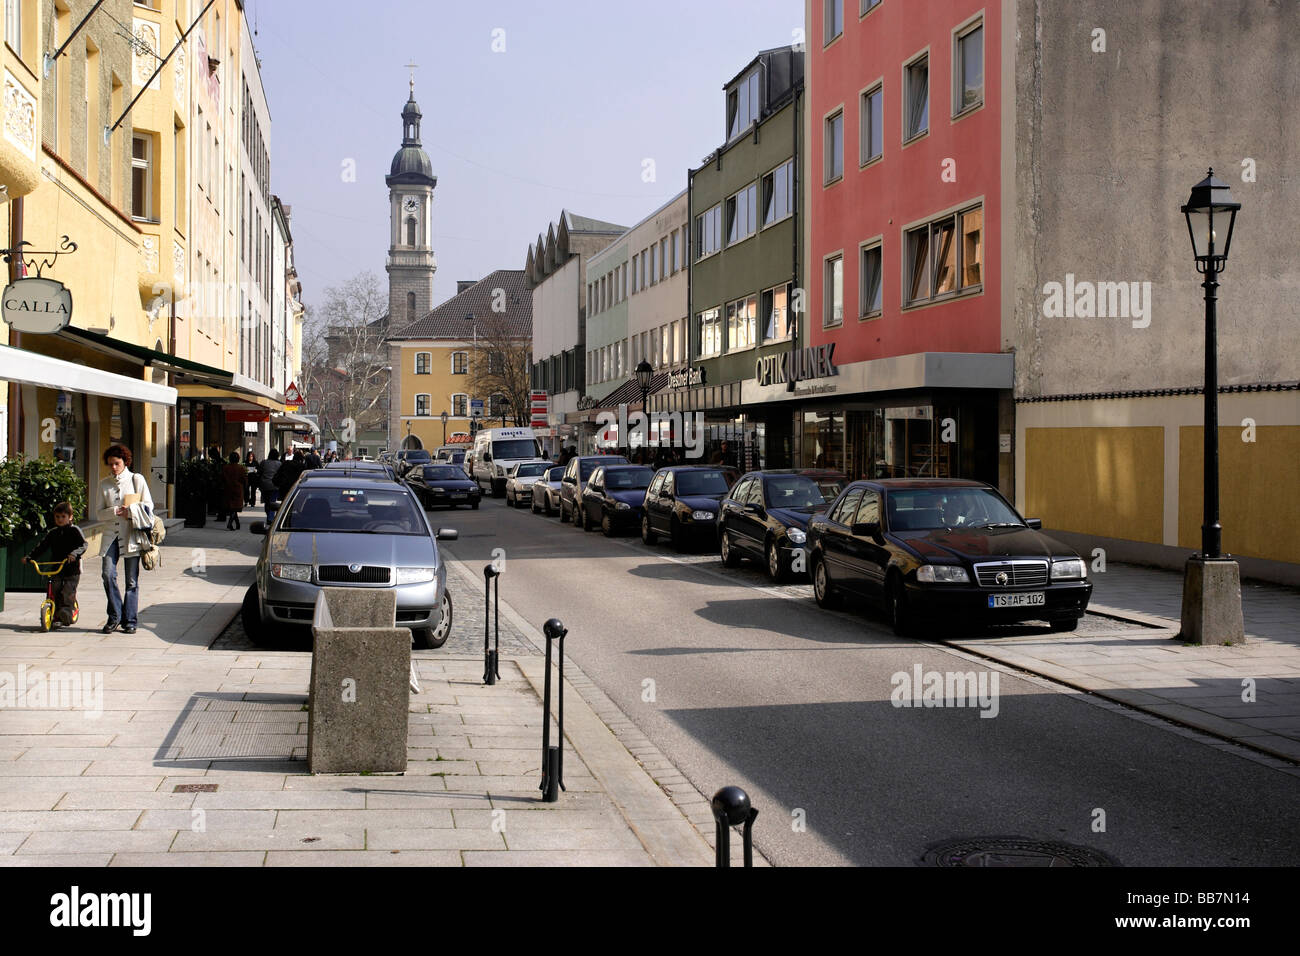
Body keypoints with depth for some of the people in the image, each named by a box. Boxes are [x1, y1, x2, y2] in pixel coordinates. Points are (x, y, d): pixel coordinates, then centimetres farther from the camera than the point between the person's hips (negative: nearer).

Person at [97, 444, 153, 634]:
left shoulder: (137, 479, 3)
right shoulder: (104, 484, 11)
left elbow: (148, 505, 2)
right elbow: (99, 513, 9)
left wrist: (129, 511, -13)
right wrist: (115, 511, -10)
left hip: (132, 534, -2)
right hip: (111, 534, 2)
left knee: (132, 580, 0)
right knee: (108, 574, -13)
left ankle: (129, 621, 9)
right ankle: (114, 616, 2)